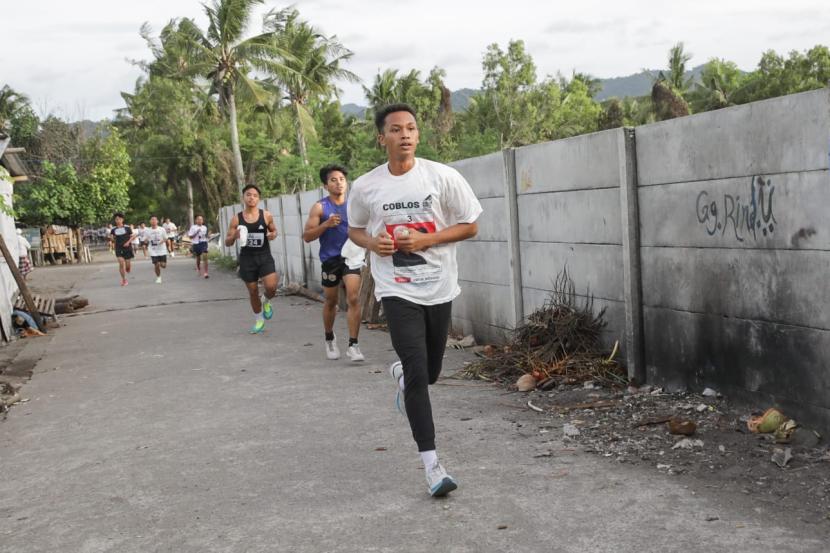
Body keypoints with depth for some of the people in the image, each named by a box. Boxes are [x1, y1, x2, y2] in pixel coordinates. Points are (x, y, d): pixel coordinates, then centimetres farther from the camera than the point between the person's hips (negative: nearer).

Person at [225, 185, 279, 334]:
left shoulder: (266, 215, -3)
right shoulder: (236, 219, -3)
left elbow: (274, 230, 15)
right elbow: (227, 243, 1)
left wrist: (273, 235, -10)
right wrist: (234, 236, -21)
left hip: (264, 256, -1)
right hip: (247, 258, 1)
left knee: (271, 287, -18)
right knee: (253, 291, 9)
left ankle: (266, 302, 18)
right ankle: (258, 320, 32)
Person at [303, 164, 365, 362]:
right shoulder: (320, 207, -2)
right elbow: (307, 236, -6)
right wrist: (326, 224, -19)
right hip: (330, 258, 0)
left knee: (353, 298, -14)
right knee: (331, 301, 13)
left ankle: (353, 345, -10)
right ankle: (329, 339, 37)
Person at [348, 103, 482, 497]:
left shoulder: (443, 177, -6)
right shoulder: (366, 187, -3)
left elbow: (469, 226, -2)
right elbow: (355, 229, 13)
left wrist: (425, 240, -15)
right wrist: (372, 243, -10)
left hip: (439, 288, 2)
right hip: (397, 291, -1)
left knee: (428, 373, 14)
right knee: (417, 373, -11)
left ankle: (401, 374, 52)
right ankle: (432, 466, -5)